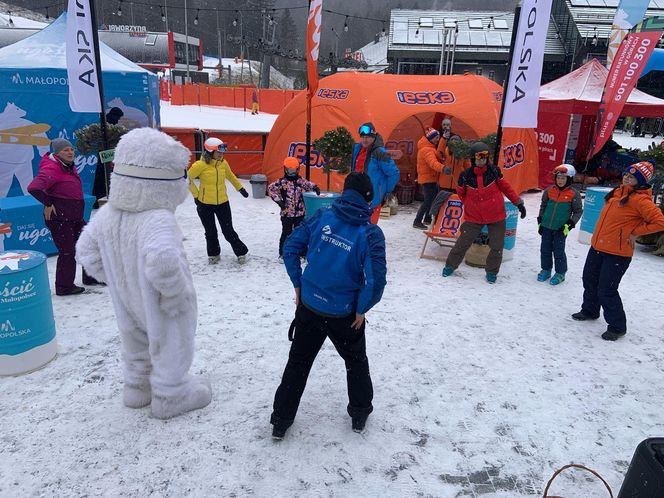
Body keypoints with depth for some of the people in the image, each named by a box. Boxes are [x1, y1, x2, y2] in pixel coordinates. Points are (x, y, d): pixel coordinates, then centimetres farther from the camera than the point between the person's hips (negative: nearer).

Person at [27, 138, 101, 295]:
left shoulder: (70, 167, 10)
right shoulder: (51, 170, -18)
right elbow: (33, 188, -31)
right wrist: (48, 203, -21)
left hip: (75, 216, 9)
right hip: (59, 218, -9)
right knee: (67, 251, -3)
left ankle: (90, 277, 31)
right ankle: (64, 287, 11)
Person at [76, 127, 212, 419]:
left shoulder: (107, 213, -8)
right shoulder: (158, 219, -33)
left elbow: (87, 251, 2)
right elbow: (163, 261, -48)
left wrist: (116, 279, 9)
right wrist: (177, 291, -30)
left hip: (127, 300, 7)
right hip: (161, 307, -7)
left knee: (136, 345, 28)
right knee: (169, 347, 16)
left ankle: (137, 386, 50)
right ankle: (170, 396, 36)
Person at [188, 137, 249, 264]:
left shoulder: (223, 163, -2)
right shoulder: (201, 165, -16)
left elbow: (230, 176, 18)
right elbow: (188, 179, -5)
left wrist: (240, 188, 21)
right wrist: (196, 195, -4)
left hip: (223, 203, 2)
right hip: (205, 204, -2)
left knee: (228, 231, 3)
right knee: (210, 232, 11)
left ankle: (241, 252, 19)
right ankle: (213, 254, 32)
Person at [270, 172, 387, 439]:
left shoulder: (321, 216, -7)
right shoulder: (370, 233, -17)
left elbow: (290, 248, -4)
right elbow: (376, 280, -21)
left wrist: (298, 285, 5)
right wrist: (361, 309, -5)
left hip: (309, 306, 3)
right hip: (344, 314, -2)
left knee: (298, 362, 19)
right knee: (356, 361, 24)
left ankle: (281, 420, 29)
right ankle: (360, 413, 40)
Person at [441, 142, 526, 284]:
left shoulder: (494, 171, -8)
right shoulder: (466, 176, -10)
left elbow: (505, 187, 3)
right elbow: (461, 192, 9)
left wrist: (518, 202, 5)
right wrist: (469, 205, 4)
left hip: (496, 215, 1)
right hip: (473, 217, -1)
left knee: (497, 246, 7)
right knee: (463, 243, 4)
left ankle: (492, 271, 27)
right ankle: (450, 265, 24)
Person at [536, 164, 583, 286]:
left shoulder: (574, 194, -7)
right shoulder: (549, 190, 2)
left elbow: (578, 211, 1)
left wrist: (570, 224, -9)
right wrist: (540, 221, 10)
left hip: (561, 229, -4)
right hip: (546, 226, 4)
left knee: (558, 251, 3)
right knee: (545, 249, 11)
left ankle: (560, 273, 18)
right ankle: (546, 269, 27)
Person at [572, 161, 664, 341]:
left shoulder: (639, 199, -16)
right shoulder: (617, 193, 8)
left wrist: (635, 233, -14)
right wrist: (600, 235, 13)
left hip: (617, 253, -8)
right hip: (597, 247, 8)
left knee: (606, 290, -4)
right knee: (589, 280, 20)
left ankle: (617, 326, 14)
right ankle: (590, 311, 42)